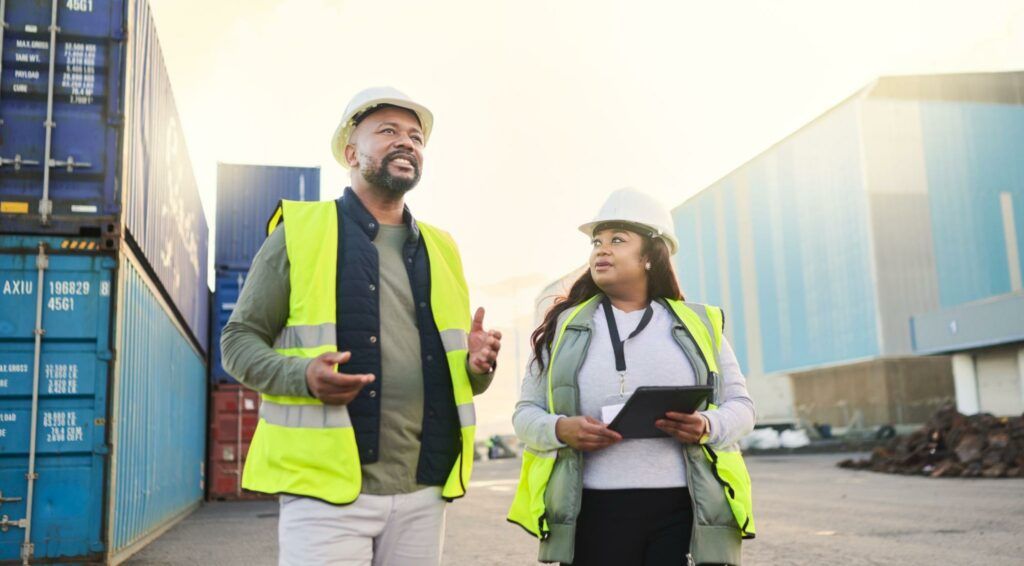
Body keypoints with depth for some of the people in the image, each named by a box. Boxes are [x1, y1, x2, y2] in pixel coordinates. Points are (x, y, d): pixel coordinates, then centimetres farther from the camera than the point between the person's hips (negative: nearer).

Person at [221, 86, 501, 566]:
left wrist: (476, 368, -4)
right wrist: (302, 375, -19)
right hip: (326, 488, -4)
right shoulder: (299, 231, 1)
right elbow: (238, 339, 1)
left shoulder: (441, 250, 15)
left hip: (421, 492, 5)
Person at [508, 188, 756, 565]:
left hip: (686, 512, 0)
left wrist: (708, 426, -11)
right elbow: (526, 412, 10)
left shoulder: (698, 324, 9)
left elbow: (740, 405, 11)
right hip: (594, 513, 0)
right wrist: (560, 429, -12)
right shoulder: (564, 327, 9)